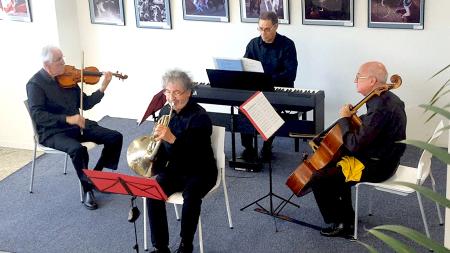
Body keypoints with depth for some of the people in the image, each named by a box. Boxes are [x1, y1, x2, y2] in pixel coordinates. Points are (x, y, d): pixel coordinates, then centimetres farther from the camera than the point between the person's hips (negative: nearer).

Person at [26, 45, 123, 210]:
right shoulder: (35, 84, -10)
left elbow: (86, 104, 9)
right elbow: (37, 115, -22)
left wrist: (103, 87, -6)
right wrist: (67, 119, -32)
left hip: (77, 125, 6)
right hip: (52, 132, -6)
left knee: (115, 137, -7)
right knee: (78, 149, -36)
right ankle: (87, 189, -13)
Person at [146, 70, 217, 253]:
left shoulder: (200, 116, -17)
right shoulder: (165, 112, 2)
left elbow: (195, 153, -28)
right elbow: (160, 145, 15)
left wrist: (172, 139, -43)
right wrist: (153, 165, -3)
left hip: (199, 171, -5)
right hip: (173, 168, 5)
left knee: (191, 194, -35)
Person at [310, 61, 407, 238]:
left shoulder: (380, 108, -29)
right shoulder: (388, 99, 4)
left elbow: (354, 145, -29)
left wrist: (344, 119, -17)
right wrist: (353, 118, 2)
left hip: (374, 167, -10)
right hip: (384, 158, 11)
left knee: (318, 178, -9)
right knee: (335, 165, 25)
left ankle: (340, 224, 5)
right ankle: (347, 217, 28)